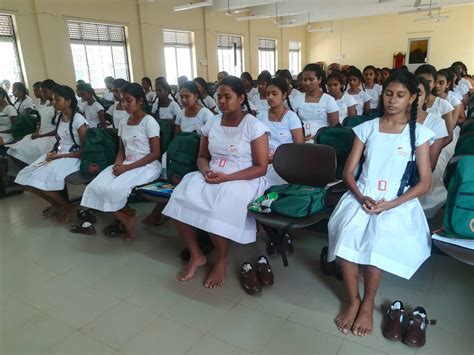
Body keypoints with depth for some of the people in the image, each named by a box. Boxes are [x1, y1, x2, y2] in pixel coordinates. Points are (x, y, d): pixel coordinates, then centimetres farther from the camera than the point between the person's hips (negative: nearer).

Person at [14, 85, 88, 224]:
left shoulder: (78, 119, -16)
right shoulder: (60, 117, 9)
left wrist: (61, 155, -18)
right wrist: (54, 152, -3)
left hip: (72, 157, -8)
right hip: (59, 155, 8)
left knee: (41, 179, -23)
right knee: (27, 177, -6)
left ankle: (68, 207, -1)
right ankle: (56, 204, 13)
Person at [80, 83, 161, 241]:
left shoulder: (149, 121, -7)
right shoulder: (123, 123, 12)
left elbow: (155, 153, -12)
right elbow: (122, 150, 16)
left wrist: (127, 167, -18)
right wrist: (117, 164, -8)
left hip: (146, 166, -6)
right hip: (126, 165, 6)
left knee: (114, 189, -29)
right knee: (96, 187, -18)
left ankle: (125, 216, 2)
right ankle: (125, 217, 0)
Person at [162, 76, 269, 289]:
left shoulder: (254, 125, -6)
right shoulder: (212, 123, 11)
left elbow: (261, 168, -10)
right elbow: (202, 156, 17)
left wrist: (227, 178, -20)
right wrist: (205, 170, -8)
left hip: (242, 181, -5)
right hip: (211, 178, 6)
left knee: (217, 208, -33)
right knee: (181, 198, -21)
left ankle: (222, 259, -4)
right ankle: (196, 255, -2)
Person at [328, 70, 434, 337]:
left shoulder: (419, 133, 3)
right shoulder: (366, 128, 8)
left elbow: (425, 182, -1)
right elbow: (348, 171, 5)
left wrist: (391, 204, -14)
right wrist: (360, 197, -13)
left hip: (397, 201, -1)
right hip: (361, 195, 2)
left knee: (377, 242, -30)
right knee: (346, 236, -27)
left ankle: (368, 304, -2)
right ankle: (354, 300, -2)